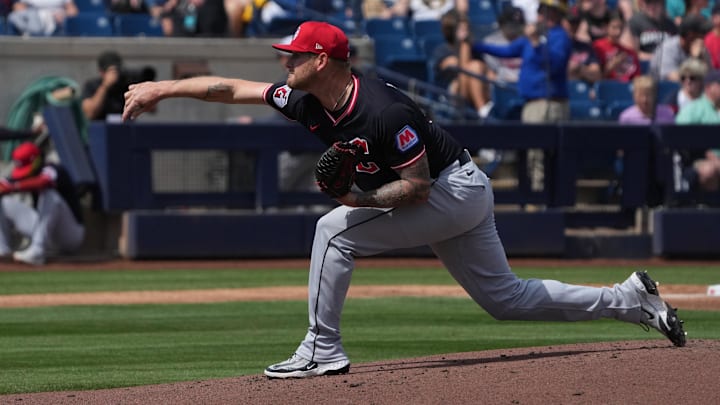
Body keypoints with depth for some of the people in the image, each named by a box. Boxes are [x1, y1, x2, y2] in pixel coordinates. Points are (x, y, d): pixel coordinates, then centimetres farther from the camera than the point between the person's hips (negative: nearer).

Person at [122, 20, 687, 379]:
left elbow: (417, 185, -23)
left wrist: (361, 199, -31)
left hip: (456, 189, -9)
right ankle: (631, 300, 19)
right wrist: (162, 88, -4)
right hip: (459, 200, 9)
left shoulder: (383, 112, -28)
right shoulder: (306, 102, -4)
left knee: (336, 228, -17)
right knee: (505, 297, 14)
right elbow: (232, 88, 0)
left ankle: (323, 350, -12)